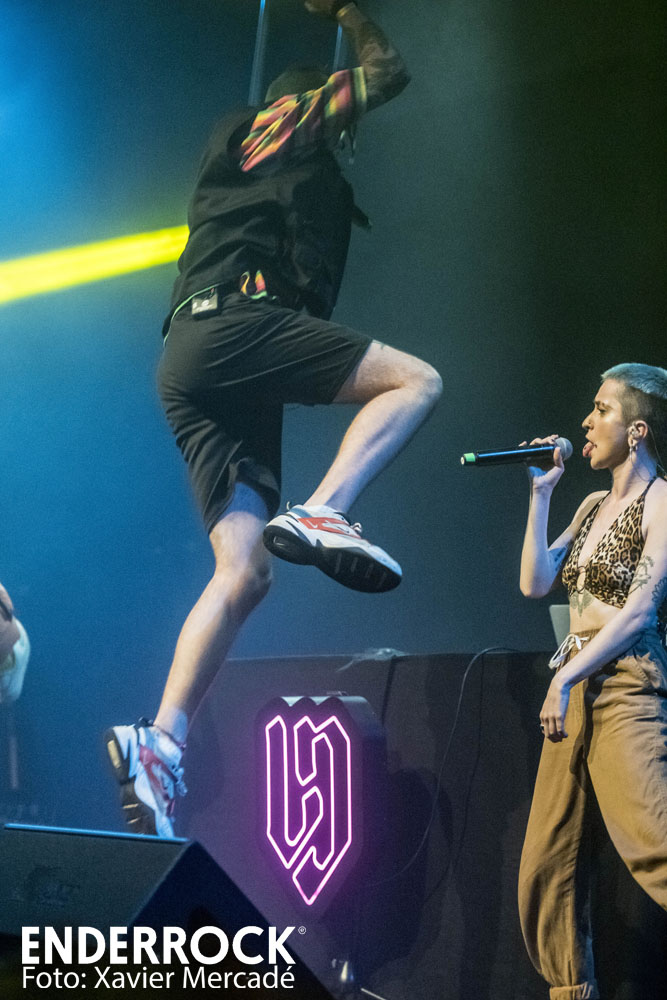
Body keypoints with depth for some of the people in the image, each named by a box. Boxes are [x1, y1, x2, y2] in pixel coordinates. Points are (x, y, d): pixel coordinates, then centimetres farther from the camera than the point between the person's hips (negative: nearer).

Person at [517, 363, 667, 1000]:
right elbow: (535, 583, 12)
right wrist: (540, 495, 9)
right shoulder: (594, 506, 18)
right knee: (547, 867, 6)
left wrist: (567, 676, -18)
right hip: (573, 695, 8)